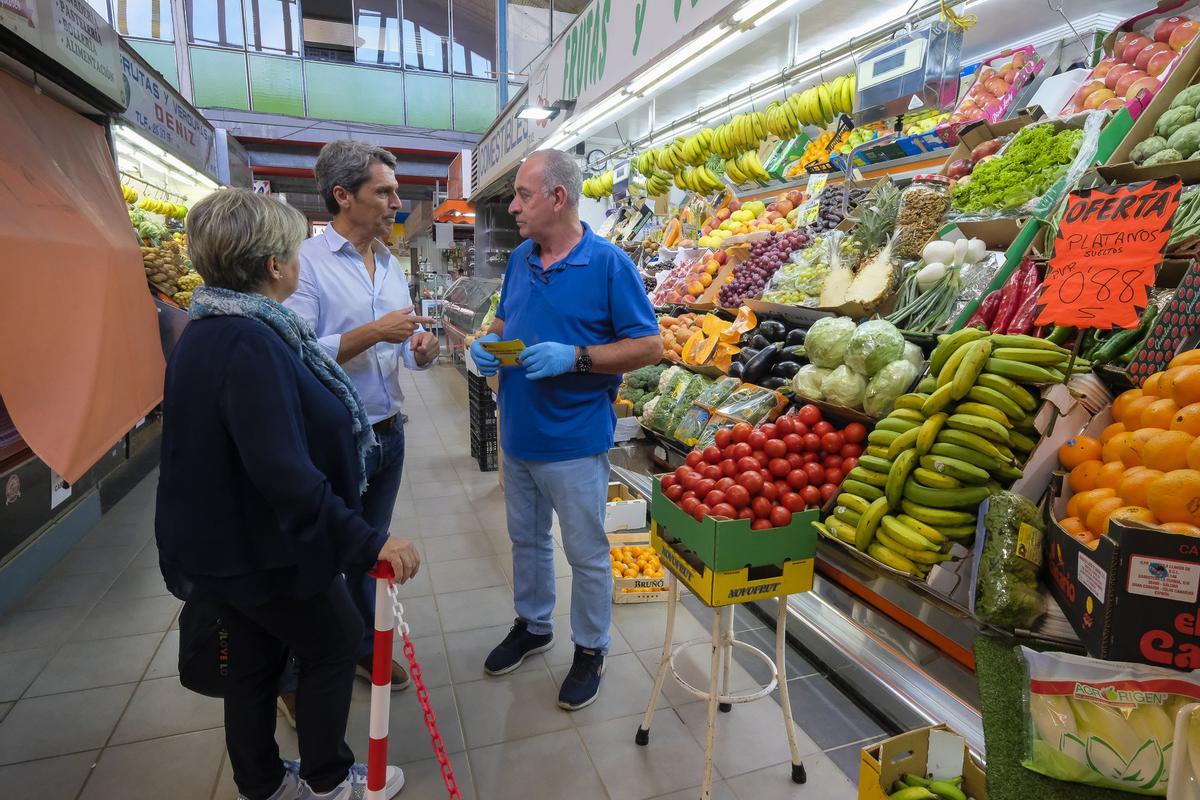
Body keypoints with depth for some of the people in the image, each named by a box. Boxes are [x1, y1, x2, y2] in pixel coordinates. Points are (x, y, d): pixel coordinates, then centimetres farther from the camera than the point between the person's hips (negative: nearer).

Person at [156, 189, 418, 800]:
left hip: (223, 542, 9)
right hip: (264, 549, -9)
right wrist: (367, 542, -32)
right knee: (336, 643, 13)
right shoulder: (249, 343, -29)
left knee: (256, 660, 22)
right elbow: (285, 472, -35)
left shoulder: (209, 331, 4)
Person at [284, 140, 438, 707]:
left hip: (388, 434, 7)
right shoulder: (306, 262, -13)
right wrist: (373, 333, -25)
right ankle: (294, 679, 30)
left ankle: (363, 648, 41)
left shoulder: (392, 266, 9)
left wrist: (422, 347, -9)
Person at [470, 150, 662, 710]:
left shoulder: (609, 264, -14)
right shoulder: (520, 258, 6)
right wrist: (488, 343, -4)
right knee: (526, 539, 22)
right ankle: (532, 626, 45)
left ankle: (590, 650, 32)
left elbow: (649, 347, -14)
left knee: (586, 554, 10)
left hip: (574, 441, -6)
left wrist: (575, 357, -25)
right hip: (518, 434, 7)